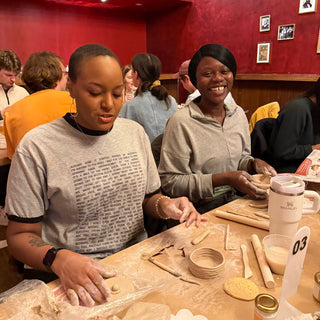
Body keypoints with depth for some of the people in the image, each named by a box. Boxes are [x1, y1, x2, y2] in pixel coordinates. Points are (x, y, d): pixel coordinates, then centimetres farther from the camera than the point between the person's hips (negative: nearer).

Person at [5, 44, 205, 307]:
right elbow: (21, 234, -8)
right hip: (74, 277, -1)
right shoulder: (37, 146, -12)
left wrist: (164, 205, -12)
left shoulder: (135, 132, 2)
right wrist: (59, 259, -27)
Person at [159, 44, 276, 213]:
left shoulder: (238, 113, 5)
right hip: (199, 211, -6)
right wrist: (224, 179, -22)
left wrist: (253, 164, -5)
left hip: (235, 204, 7)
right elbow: (169, 182, -17)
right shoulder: (181, 122, -17)